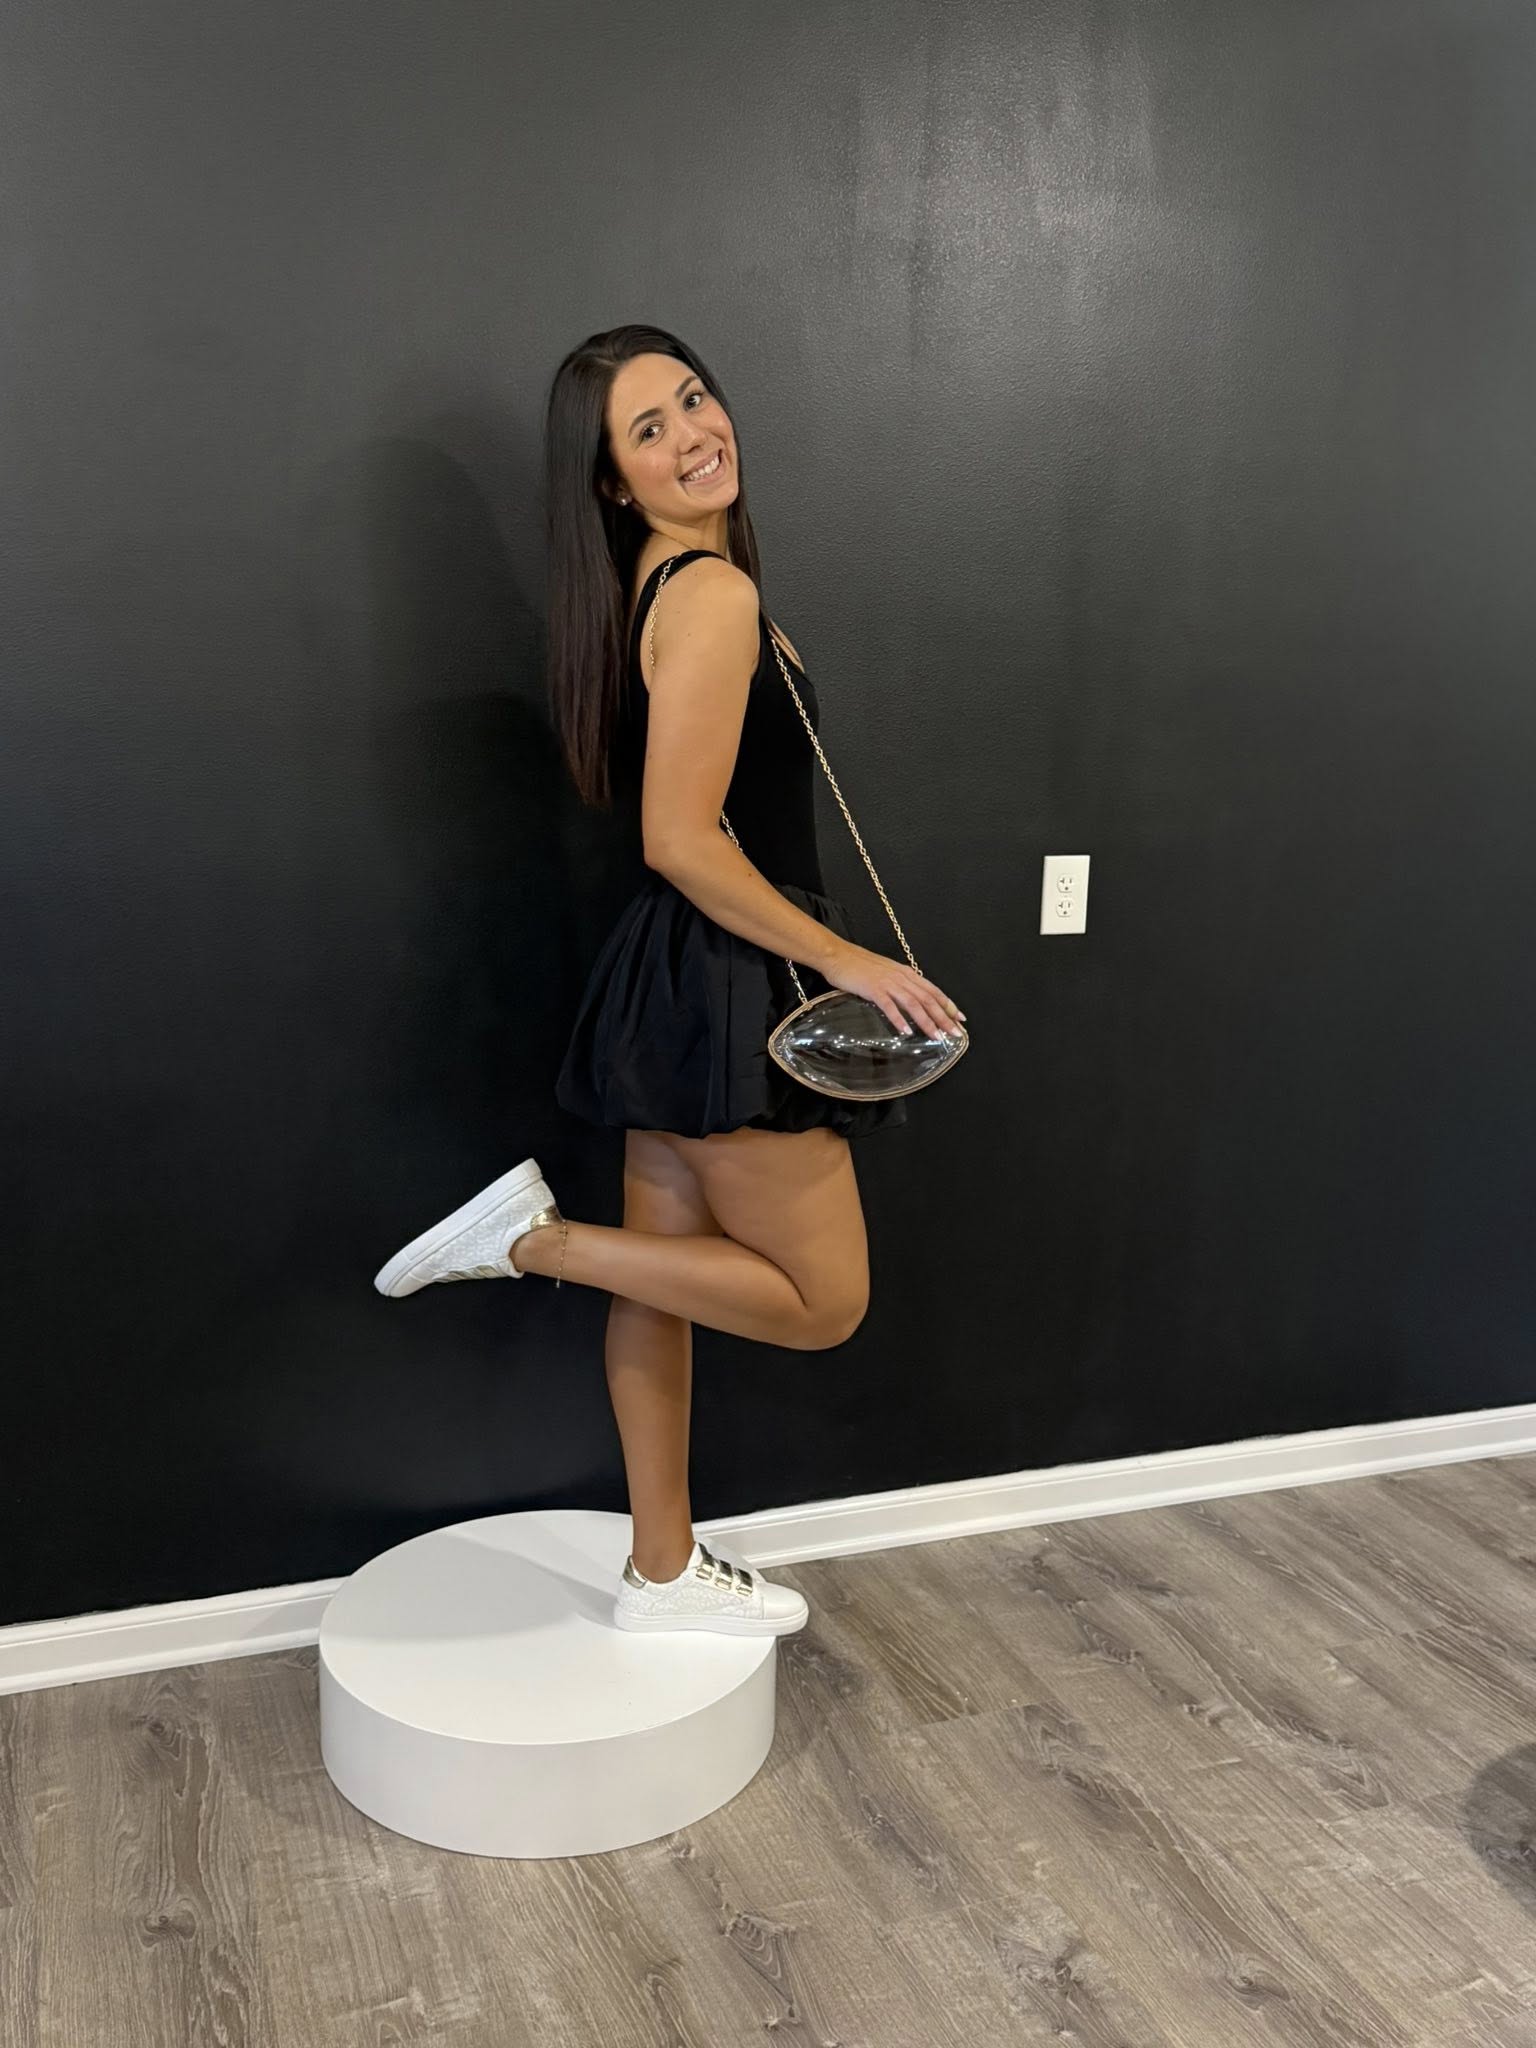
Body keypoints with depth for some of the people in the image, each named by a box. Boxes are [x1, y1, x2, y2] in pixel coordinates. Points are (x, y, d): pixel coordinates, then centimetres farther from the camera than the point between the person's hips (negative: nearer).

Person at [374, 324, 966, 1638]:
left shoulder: (675, 582, 11)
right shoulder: (712, 595, -19)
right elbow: (682, 841, -24)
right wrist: (850, 962, -16)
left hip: (678, 985, 10)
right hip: (725, 991, -10)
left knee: (665, 1283, 16)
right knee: (824, 1299, 4)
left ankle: (665, 1573, 31)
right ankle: (533, 1238, 1)